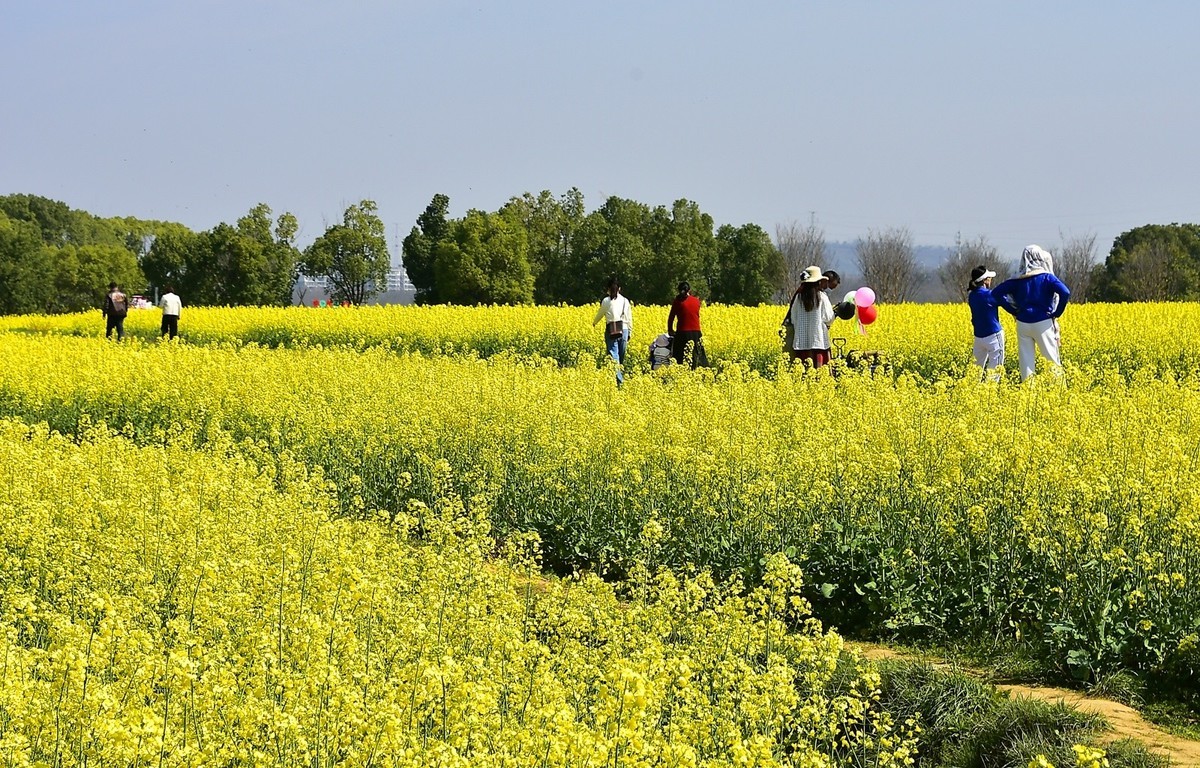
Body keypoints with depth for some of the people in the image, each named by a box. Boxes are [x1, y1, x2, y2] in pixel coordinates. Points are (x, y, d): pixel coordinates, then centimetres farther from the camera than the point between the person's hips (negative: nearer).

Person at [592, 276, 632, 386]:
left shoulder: (606, 301, -1)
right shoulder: (625, 301, 7)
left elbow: (600, 314, 13)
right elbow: (629, 319, 9)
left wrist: (594, 323, 34)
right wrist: (629, 333, 19)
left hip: (611, 331, -3)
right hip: (624, 330, 3)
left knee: (613, 356, -9)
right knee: (621, 357, 13)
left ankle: (618, 380, -22)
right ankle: (621, 378, 20)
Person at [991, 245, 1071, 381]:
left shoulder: (1017, 280, 5)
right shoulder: (1047, 277, -4)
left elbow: (996, 293, 3)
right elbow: (1065, 293, -18)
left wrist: (1013, 310, 5)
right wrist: (1057, 314, -5)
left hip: (1022, 324, 3)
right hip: (1043, 323, -3)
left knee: (1026, 361, 5)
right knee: (1051, 360, 1)